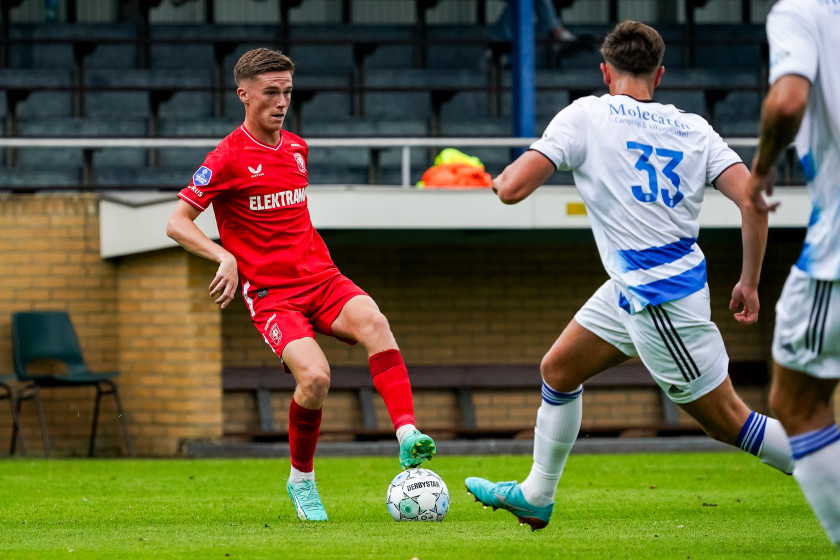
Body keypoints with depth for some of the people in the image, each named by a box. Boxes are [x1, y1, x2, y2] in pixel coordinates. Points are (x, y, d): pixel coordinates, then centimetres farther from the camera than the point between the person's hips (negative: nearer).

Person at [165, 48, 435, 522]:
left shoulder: (297, 148, 15)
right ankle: (302, 479, -1)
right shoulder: (228, 158, -4)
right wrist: (225, 256, -21)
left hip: (321, 278, 5)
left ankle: (408, 435, -41)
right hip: (271, 295, -5)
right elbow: (178, 223, -6)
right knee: (315, 377, -27)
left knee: (372, 321, -29)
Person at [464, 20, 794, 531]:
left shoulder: (586, 115, -9)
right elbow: (754, 201, -5)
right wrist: (749, 283, 6)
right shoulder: (693, 129, 5)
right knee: (558, 370, 20)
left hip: (662, 299, -8)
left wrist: (503, 176, 11)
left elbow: (513, 188, -14)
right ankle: (535, 496, 31)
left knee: (725, 420, 1)